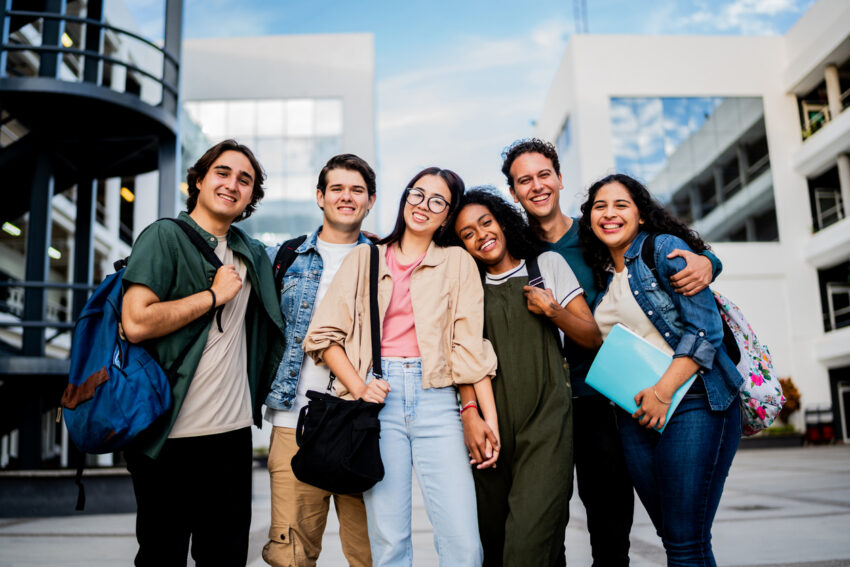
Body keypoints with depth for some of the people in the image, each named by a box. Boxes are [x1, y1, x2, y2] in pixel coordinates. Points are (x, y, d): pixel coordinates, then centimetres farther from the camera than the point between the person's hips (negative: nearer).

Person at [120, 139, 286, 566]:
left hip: (233, 430, 6)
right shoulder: (165, 236, -5)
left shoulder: (253, 255, 14)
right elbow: (136, 323, -18)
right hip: (171, 435, -6)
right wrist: (214, 295, -12)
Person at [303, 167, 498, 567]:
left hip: (436, 398, 0)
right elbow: (324, 333, 9)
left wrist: (489, 416, -2)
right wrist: (358, 387, -5)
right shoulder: (365, 259, 14)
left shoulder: (458, 262, 13)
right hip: (380, 397, 1)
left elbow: (471, 343, 6)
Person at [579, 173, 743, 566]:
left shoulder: (665, 247, -5)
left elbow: (706, 328, -12)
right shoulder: (601, 275, 14)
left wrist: (663, 391, -17)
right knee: (670, 535, 11)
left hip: (692, 403, -6)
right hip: (634, 413, 6)